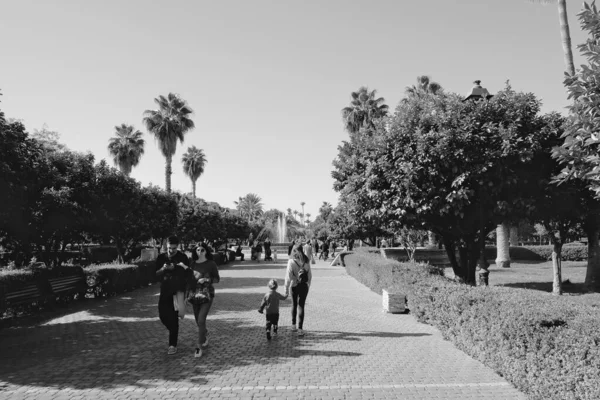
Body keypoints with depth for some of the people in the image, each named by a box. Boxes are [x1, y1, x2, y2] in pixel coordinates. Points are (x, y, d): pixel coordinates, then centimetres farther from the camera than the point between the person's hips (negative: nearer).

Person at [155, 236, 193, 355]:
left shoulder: (182, 258, -7)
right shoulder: (161, 258, 4)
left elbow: (188, 275, -6)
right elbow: (156, 274, 2)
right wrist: (163, 268, -15)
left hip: (177, 291, -4)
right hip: (165, 290, 4)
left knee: (173, 317, -5)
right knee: (163, 315, 6)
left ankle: (173, 345, 4)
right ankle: (174, 331, 36)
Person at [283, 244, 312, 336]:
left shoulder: (291, 262, -14)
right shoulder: (306, 261, -4)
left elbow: (288, 277, -14)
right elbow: (310, 275, 2)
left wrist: (286, 289, -8)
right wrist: (308, 285, 14)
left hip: (294, 286, -1)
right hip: (304, 286, 1)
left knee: (294, 305, 17)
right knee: (301, 306, 4)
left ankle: (293, 325, 31)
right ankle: (300, 328, 0)